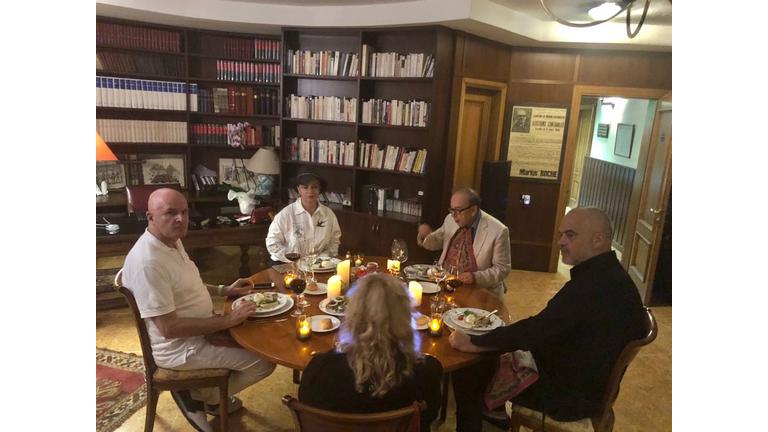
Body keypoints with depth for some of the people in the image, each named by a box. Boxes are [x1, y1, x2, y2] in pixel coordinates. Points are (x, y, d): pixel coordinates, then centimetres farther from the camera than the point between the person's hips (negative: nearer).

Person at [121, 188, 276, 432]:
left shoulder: (172, 241, 2)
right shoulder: (148, 261, -29)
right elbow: (169, 328, -29)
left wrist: (224, 290, 6)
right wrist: (226, 321, -24)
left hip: (200, 329, 10)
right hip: (180, 347, -10)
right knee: (264, 361, -10)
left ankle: (216, 396, 26)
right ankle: (198, 398, 8)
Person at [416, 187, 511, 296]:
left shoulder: (498, 231, -13)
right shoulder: (450, 220, 2)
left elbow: (502, 268, -8)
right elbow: (435, 243, 17)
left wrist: (476, 277, -23)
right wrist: (426, 235, -5)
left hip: (478, 290, -4)